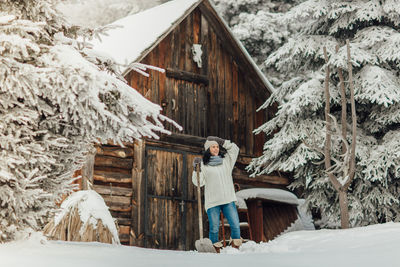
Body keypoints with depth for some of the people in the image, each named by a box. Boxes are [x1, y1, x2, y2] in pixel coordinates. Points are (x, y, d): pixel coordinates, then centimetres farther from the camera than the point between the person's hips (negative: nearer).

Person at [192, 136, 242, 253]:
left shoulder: (226, 160, 13)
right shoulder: (203, 164, 1)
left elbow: (234, 149, 15)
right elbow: (198, 182, -4)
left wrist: (221, 141, 8)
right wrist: (196, 169, -18)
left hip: (228, 199, 3)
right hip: (212, 201, -3)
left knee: (235, 226, -4)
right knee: (214, 228, -3)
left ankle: (236, 247, 10)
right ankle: (215, 250, 11)